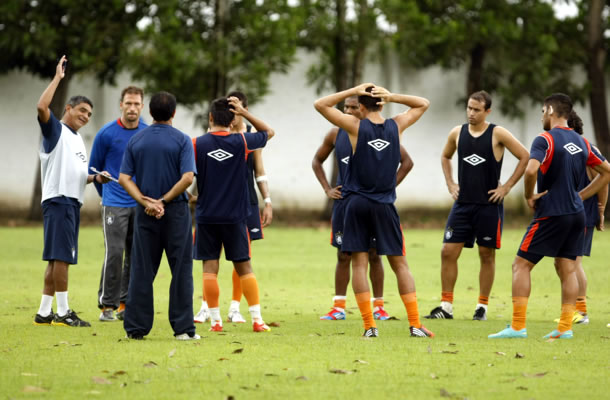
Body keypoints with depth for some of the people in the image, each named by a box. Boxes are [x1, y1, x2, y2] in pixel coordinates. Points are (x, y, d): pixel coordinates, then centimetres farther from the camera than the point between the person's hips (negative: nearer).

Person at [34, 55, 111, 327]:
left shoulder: (78, 139, 24)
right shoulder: (56, 130, -3)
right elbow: (41, 107, -23)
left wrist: (95, 178, 13)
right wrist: (57, 77, -18)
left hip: (73, 203, 10)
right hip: (58, 200, -9)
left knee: (57, 259, 9)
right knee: (61, 256, -11)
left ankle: (44, 312, 12)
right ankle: (62, 312, -10)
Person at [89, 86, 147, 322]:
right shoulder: (106, 134, -5)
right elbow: (94, 168, 7)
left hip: (141, 205, 4)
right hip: (115, 204, -4)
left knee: (135, 256, 6)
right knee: (114, 253, -11)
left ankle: (126, 304, 13)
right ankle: (107, 306, -6)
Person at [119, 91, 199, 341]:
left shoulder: (136, 140, 6)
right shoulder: (181, 140, -5)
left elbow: (124, 178, -2)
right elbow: (188, 177, -15)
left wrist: (146, 202, -9)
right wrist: (164, 201, -10)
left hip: (144, 214, 3)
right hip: (176, 212, -3)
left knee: (141, 270, 6)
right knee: (181, 271, 2)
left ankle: (136, 327, 5)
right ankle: (183, 328, 0)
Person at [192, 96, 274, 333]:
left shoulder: (198, 144, -5)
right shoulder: (241, 142, -3)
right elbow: (269, 132, 14)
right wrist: (245, 113, 4)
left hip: (206, 215, -1)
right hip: (235, 216, 1)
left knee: (210, 268, 3)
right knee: (244, 267, 6)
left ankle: (215, 320, 2)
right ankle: (257, 319, 1)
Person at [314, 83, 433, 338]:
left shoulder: (356, 126, -6)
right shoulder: (396, 126, 1)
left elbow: (320, 105, 0)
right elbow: (423, 104, 18)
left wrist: (352, 91, 0)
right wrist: (392, 97, 3)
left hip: (357, 202, -2)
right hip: (385, 204, 2)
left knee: (359, 264, 1)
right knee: (400, 264, 6)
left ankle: (369, 326, -6)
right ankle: (415, 324, 1)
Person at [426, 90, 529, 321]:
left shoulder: (497, 134, -8)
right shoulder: (457, 133, 5)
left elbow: (525, 157, -6)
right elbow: (445, 157, 24)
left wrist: (506, 187, -8)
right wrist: (450, 184, 12)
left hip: (489, 205, -4)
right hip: (463, 203, 4)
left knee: (487, 255, 4)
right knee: (448, 252, -2)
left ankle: (482, 306, 13)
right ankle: (446, 306, 5)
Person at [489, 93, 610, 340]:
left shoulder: (546, 140, -10)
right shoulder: (581, 142, 11)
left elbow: (531, 170, -27)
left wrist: (529, 196, -9)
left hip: (551, 214, -7)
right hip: (576, 213, 7)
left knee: (521, 264, -1)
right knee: (567, 270, 10)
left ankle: (517, 327, -7)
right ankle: (565, 327, 5)